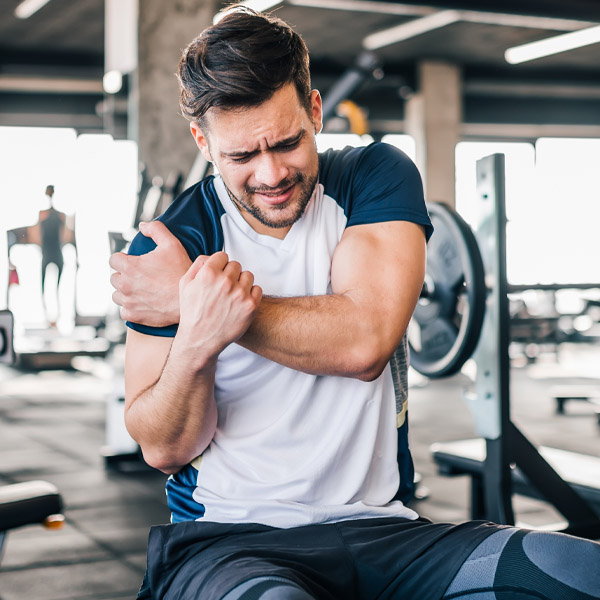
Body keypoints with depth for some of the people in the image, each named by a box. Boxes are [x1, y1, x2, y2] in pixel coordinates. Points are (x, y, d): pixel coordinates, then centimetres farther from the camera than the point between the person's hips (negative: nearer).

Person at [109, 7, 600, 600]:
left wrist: (186, 300, -12)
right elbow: (164, 449, -4)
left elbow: (365, 340, -13)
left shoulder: (378, 175, 3)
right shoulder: (167, 246, -1)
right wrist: (198, 335, -25)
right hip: (226, 536, -2)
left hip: (379, 527, 3)